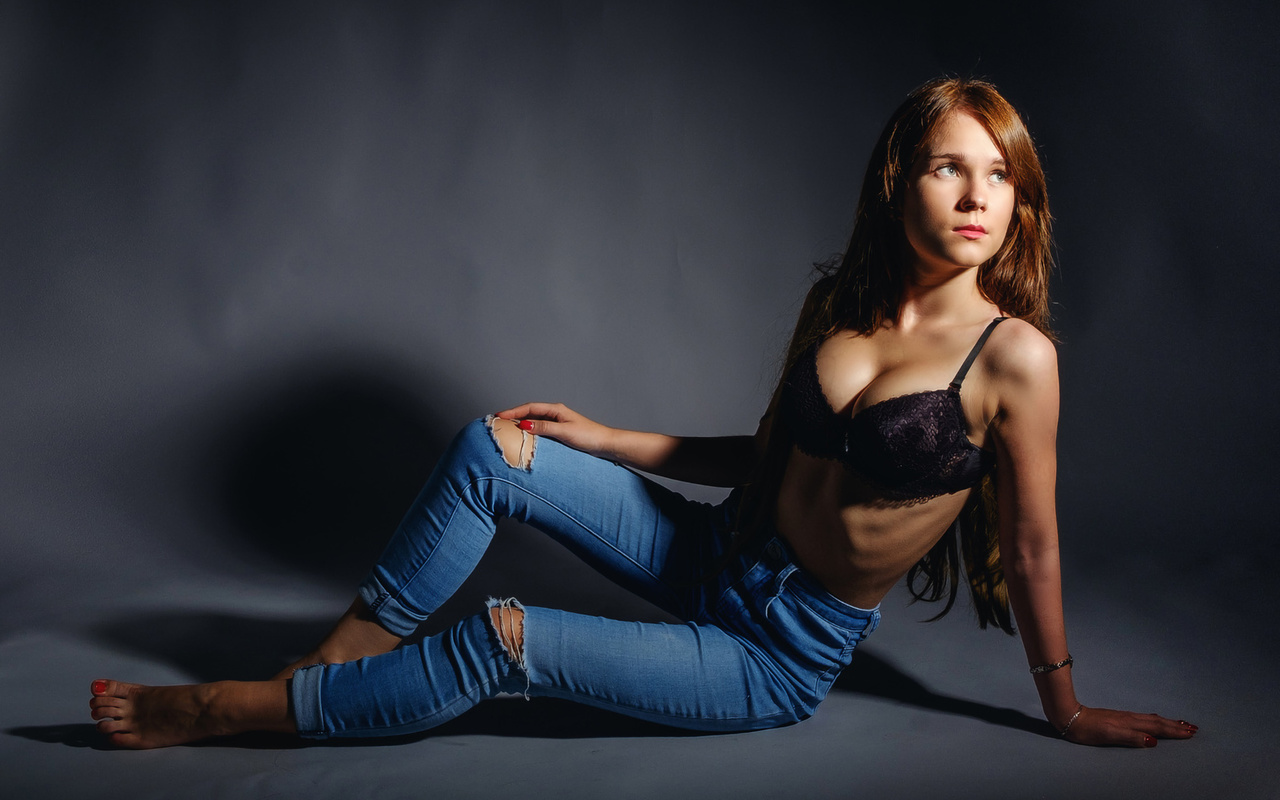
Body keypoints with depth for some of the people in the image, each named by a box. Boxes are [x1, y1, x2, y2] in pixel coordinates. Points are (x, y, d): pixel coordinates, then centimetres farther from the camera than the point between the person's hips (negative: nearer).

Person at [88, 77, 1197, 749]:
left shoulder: (1013, 354, -18)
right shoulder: (841, 304, 0)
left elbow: (1033, 542, -10)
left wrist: (1067, 709, 0)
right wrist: (601, 438, 8)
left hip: (787, 657, -5)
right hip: (726, 558, 6)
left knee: (508, 638, -17)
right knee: (492, 450, -9)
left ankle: (235, 709, 1)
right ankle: (338, 660, 3)